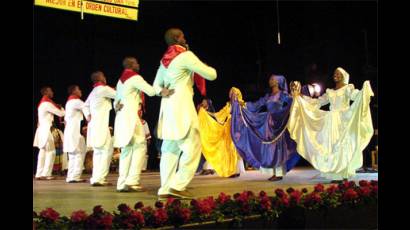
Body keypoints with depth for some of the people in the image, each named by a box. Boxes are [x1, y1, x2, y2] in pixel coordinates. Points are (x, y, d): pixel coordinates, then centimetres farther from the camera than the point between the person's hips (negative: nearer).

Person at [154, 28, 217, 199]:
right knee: (192, 148, -4)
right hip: (182, 105, -8)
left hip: (167, 106, 8)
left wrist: (164, 91, 9)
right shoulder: (185, 55, -6)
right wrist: (210, 69, 16)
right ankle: (178, 185, -10)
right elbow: (211, 75, -5)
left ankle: (165, 189, 6)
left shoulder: (164, 60, 18)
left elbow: (156, 85, 25)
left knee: (170, 149, 8)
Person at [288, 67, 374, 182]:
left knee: (343, 146, -8)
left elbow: (356, 95, -18)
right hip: (331, 122, 5)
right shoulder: (330, 92, 17)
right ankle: (335, 175, 6)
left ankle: (343, 174, -6)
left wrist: (365, 88, -38)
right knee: (331, 147, 1)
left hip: (343, 121, -5)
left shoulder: (348, 88, 2)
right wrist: (299, 96, 18)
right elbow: (317, 102, 20)